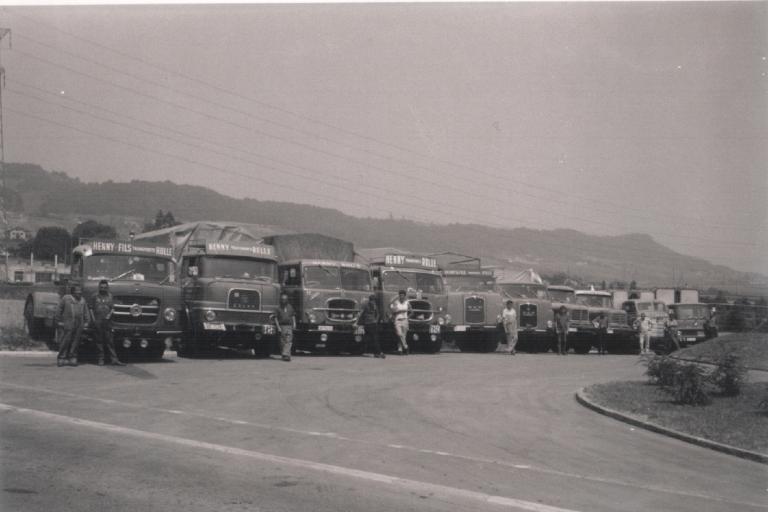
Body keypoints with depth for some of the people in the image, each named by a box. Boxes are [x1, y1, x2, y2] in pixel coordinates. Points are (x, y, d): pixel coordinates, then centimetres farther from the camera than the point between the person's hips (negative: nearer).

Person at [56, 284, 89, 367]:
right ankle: (61, 358, -2)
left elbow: (85, 312, 20)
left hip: (79, 325, 5)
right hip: (68, 324, -5)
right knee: (65, 341, -7)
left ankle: (72, 358, 11)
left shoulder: (82, 300, 16)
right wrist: (59, 321, -2)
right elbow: (59, 310, 2)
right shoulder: (66, 298, 1)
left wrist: (86, 322, 13)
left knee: (75, 342, 3)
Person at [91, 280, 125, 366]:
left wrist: (109, 315, -10)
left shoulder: (110, 296, 11)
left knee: (109, 341, -3)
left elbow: (112, 308, 8)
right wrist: (94, 319, -2)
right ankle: (100, 359, 6)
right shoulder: (95, 297, 9)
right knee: (99, 341, 1)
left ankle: (113, 359, -5)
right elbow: (91, 308, 9)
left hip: (107, 321, 0)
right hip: (97, 322, 0)